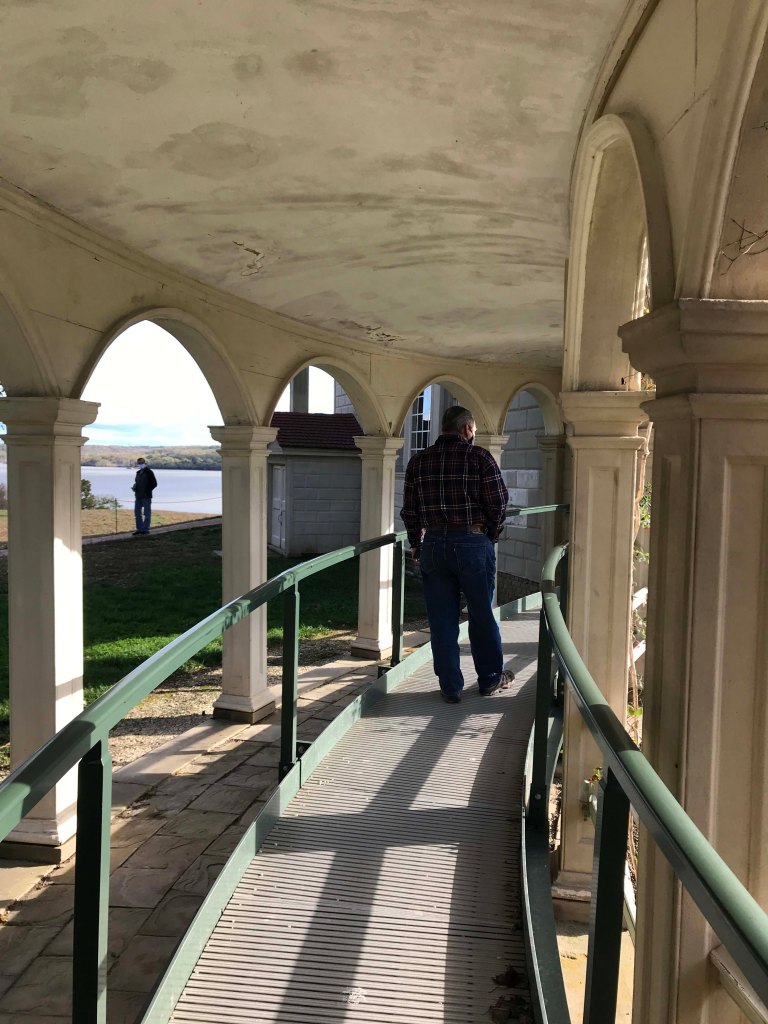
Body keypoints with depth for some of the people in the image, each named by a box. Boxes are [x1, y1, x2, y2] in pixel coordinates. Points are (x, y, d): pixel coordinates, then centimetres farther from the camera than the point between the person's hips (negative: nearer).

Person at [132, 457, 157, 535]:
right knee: (137, 512, 9)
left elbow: (154, 483, -9)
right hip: (138, 496, 8)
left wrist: (147, 490, -16)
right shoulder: (138, 473, 15)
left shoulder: (149, 472, -6)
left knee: (146, 513, -1)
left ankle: (146, 529, 5)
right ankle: (139, 529, 17)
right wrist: (134, 487, 4)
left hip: (146, 496, -8)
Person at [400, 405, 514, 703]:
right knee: (482, 616, 12)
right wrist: (489, 535, 10)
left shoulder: (418, 461, 7)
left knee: (441, 620, 9)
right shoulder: (479, 457, -4)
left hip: (433, 545, 3)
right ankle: (490, 679, 27)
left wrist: (416, 545, 20)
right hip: (472, 544, -3)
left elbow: (409, 511, 8)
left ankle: (450, 687, 15)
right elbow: (498, 503, -6)